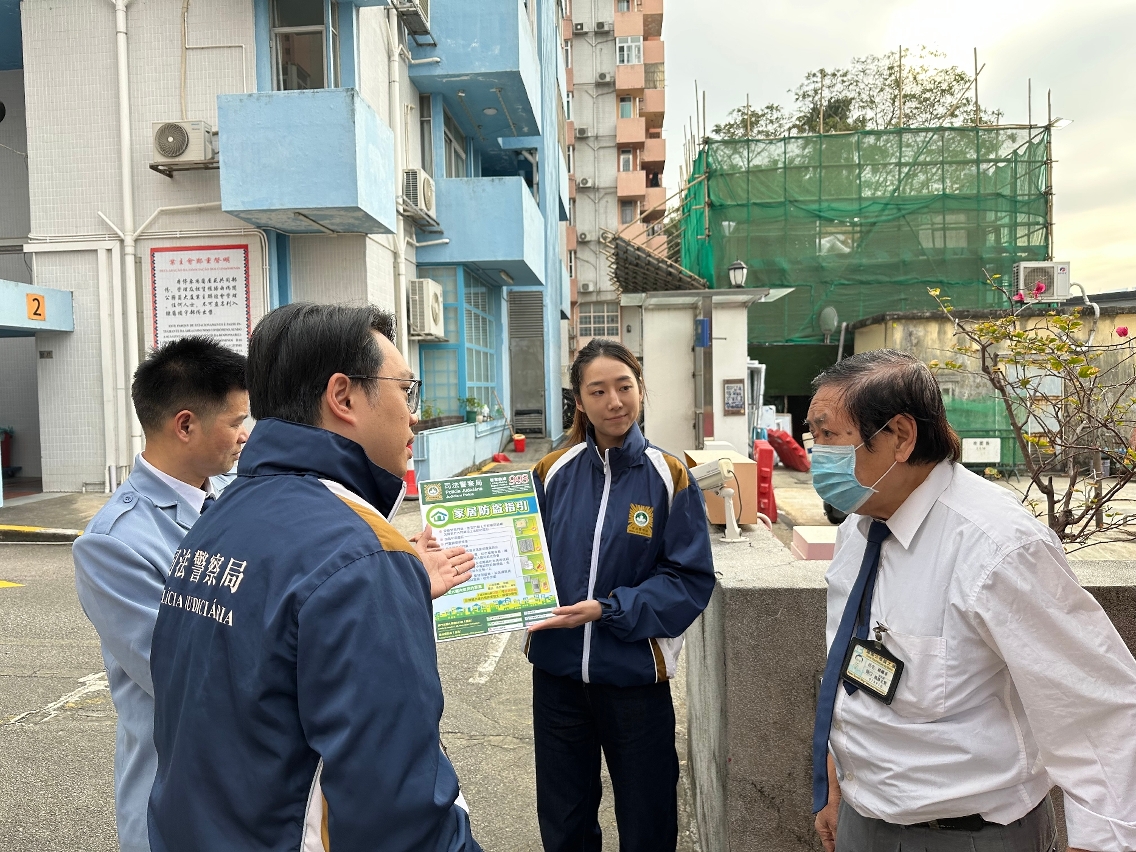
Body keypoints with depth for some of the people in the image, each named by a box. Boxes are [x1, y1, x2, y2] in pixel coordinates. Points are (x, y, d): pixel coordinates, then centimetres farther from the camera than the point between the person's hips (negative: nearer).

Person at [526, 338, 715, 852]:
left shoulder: (669, 477, -9)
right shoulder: (554, 472, -2)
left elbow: (691, 579, -11)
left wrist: (607, 609, -20)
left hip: (634, 674, -2)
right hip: (557, 671, 2)